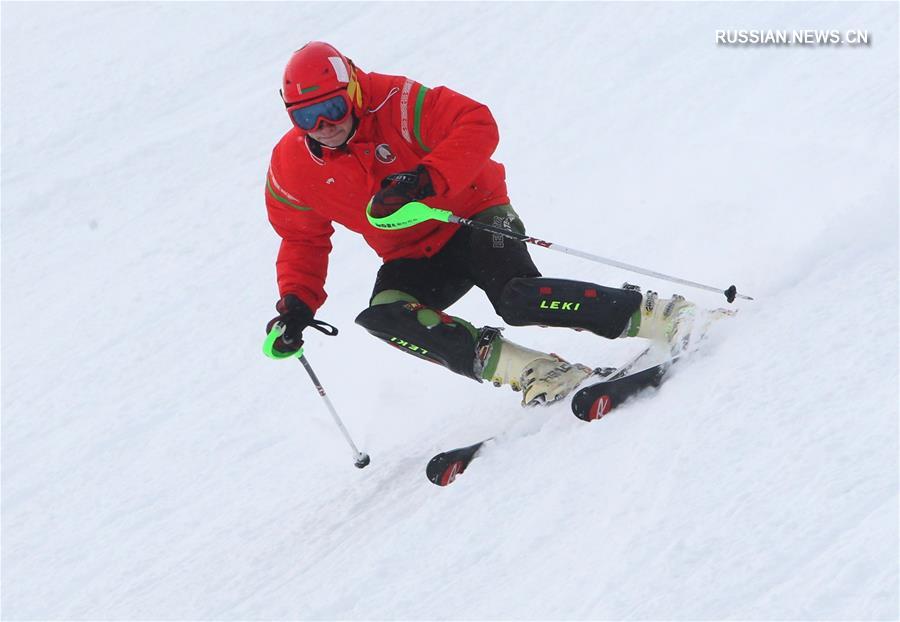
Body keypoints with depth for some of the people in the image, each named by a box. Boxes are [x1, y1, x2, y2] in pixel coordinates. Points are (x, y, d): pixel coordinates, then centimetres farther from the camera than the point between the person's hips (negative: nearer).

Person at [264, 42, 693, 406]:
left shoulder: (396, 104, -21)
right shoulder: (291, 170, -7)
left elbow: (477, 125, -29)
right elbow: (303, 241, 7)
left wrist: (427, 178, -42)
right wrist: (296, 303, -9)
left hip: (473, 214, -4)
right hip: (413, 257, 5)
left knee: (517, 299, -31)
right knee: (382, 315, -27)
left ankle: (646, 314, -15)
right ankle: (527, 370, -32)